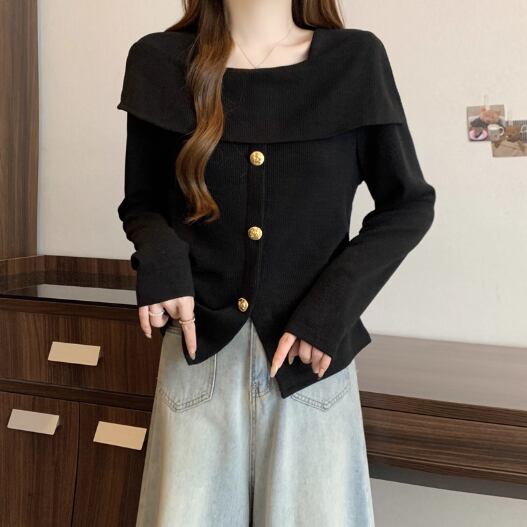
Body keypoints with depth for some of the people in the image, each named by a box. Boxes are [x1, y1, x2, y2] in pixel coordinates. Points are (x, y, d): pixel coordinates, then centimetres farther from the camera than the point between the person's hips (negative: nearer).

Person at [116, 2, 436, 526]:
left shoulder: (356, 60, -2)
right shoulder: (160, 62, 1)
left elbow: (408, 203, 3)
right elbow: (141, 203, 10)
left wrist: (333, 304, -10)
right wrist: (159, 259, -12)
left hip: (312, 356, 0)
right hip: (200, 352, 1)